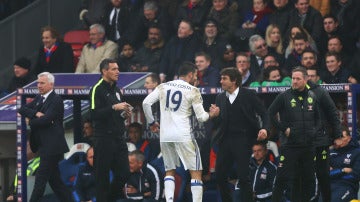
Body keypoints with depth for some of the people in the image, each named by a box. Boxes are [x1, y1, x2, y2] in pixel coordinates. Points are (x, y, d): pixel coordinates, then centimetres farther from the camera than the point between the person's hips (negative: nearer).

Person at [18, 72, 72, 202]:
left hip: (52, 146, -9)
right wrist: (36, 114, -10)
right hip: (44, 146, 9)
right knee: (54, 179, 11)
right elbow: (22, 110, 8)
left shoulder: (56, 100, -11)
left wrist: (30, 121, -5)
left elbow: (46, 119, -21)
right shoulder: (39, 98, 16)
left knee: (41, 178, -8)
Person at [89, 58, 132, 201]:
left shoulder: (116, 90, 18)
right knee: (102, 177, -3)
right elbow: (94, 114, -19)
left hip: (118, 139, 7)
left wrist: (124, 114, 8)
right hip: (104, 140, -7)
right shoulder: (97, 89, -8)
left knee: (124, 173, 4)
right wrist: (114, 107, -22)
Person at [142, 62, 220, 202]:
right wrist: (211, 114, 21)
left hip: (165, 135, 4)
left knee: (169, 171, 17)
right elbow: (201, 117, -1)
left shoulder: (163, 87, 9)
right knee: (196, 172, 3)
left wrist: (151, 122, 15)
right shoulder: (193, 91, -1)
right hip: (183, 135, -4)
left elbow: (146, 103, 1)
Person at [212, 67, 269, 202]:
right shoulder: (220, 98, 11)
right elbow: (217, 124, 9)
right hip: (225, 139, 5)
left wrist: (264, 128, -18)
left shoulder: (249, 95, -2)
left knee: (243, 177, -8)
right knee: (220, 176, 4)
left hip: (243, 140, -5)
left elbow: (263, 113, -1)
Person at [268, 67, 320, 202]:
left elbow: (318, 117, 20)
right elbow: (271, 113, -4)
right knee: (282, 178, -7)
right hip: (289, 144, -5)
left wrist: (315, 130, 4)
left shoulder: (312, 97, 9)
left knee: (308, 179, 9)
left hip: (308, 145, 5)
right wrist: (283, 129, -8)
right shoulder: (284, 97, -4)